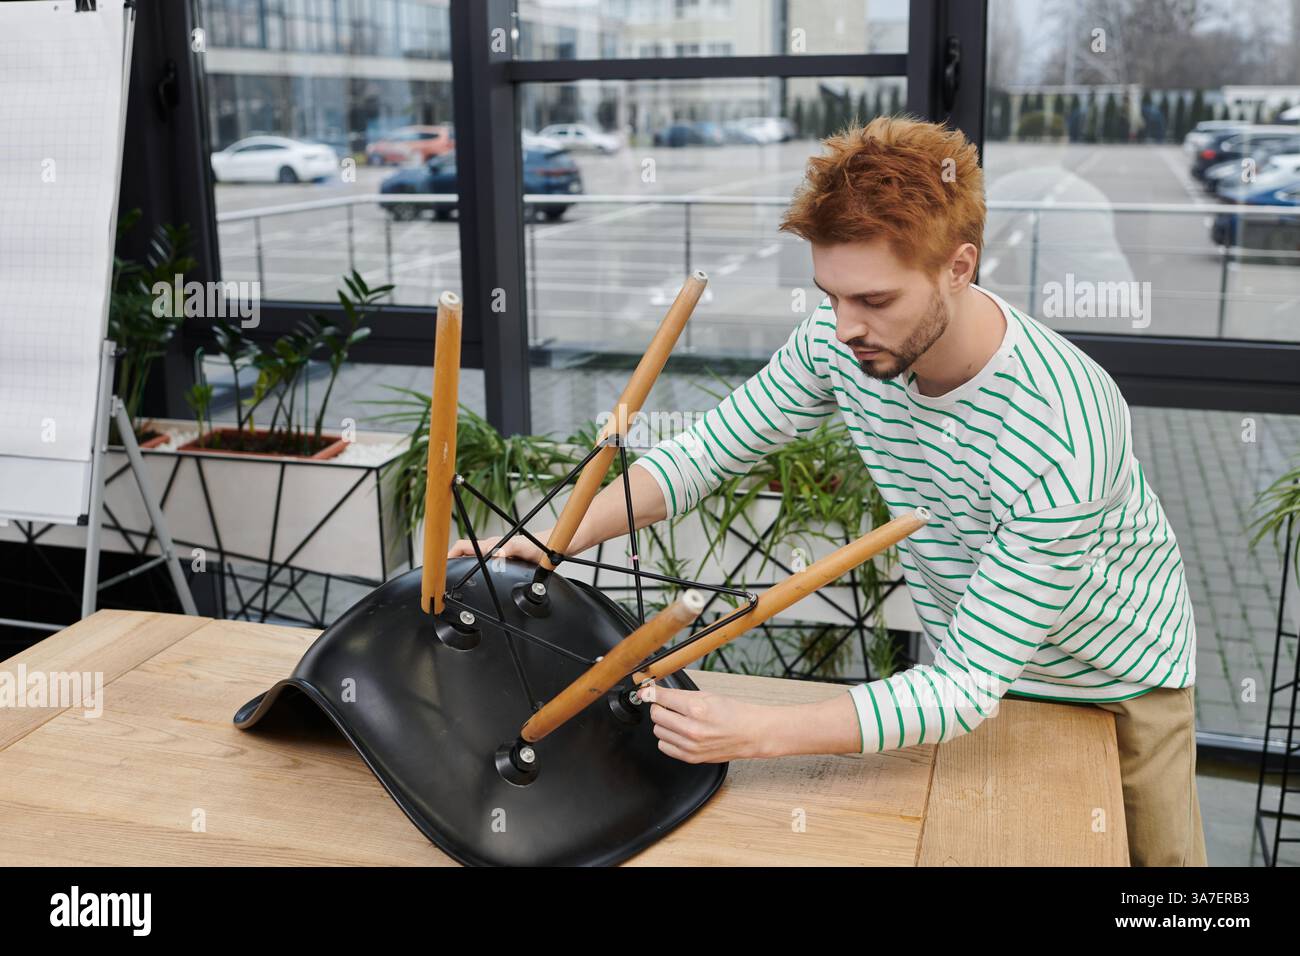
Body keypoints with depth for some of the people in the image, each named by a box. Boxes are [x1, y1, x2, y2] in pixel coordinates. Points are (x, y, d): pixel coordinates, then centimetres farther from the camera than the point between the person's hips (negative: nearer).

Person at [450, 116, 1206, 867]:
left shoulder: (1060, 439, -40)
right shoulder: (840, 343, -23)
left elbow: (968, 687, -37)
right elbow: (708, 450, -11)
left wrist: (760, 734, -47)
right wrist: (569, 534, -27)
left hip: (1116, 686, -4)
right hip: (975, 668, 4)